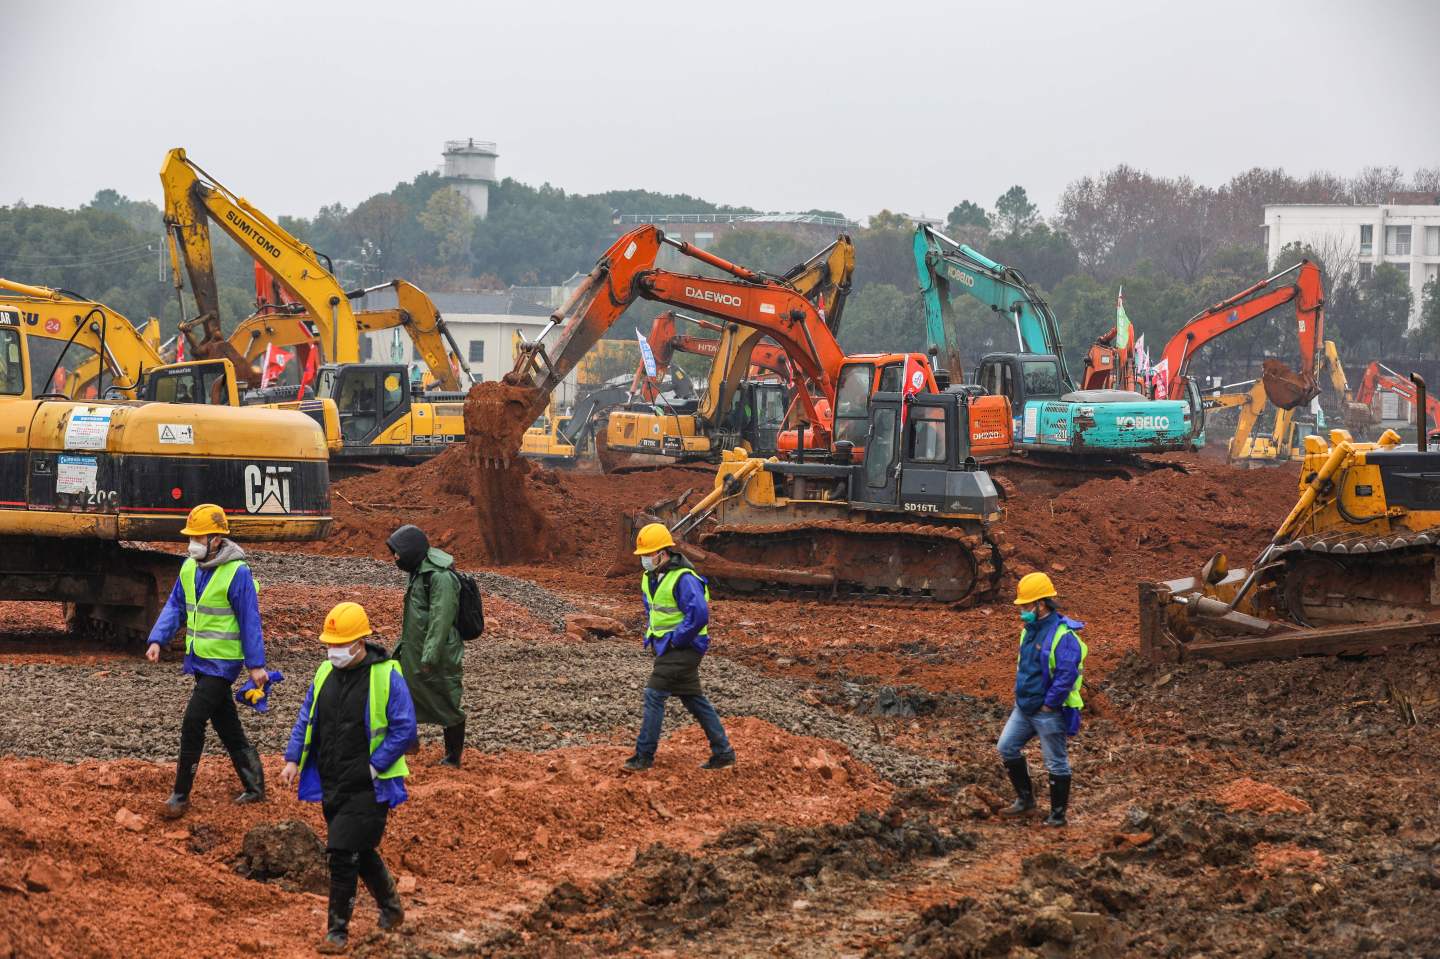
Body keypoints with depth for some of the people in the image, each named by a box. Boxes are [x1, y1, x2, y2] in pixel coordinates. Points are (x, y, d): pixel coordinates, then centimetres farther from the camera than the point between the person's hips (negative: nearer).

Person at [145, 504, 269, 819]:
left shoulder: (237, 573, -16)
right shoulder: (189, 568, 6)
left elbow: (250, 620, -13)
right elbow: (175, 607, 13)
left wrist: (256, 664, -12)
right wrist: (157, 640, -1)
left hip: (223, 661, -8)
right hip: (199, 659, 8)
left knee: (193, 721, -12)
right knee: (227, 726, 14)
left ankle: (181, 795, -6)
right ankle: (254, 787, 25)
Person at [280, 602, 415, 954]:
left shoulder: (386, 676, -12)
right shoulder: (325, 674, 7)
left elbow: (404, 730, -12)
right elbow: (306, 719, 13)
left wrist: (374, 766, -17)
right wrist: (293, 759, 2)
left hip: (368, 787, -6)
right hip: (332, 786, 7)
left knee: (342, 852, -12)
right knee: (359, 852, 17)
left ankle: (337, 931, -2)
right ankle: (391, 908, 38)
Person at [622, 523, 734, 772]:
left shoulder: (683, 579, -22)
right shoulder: (652, 577, 9)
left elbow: (699, 615, -31)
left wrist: (674, 640, -22)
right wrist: (651, 635, 16)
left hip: (682, 648, -10)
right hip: (666, 646, 10)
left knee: (654, 695, -9)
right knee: (693, 698, 12)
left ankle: (644, 755, -3)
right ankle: (723, 753, 16)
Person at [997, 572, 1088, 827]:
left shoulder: (1063, 635, -21)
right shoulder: (1029, 631, 8)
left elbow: (1066, 675, -25)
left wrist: (1048, 705, -20)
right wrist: (1021, 696, 15)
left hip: (1049, 711, -9)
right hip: (1024, 707, 9)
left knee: (1056, 762, 2)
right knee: (1006, 747, 10)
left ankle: (1058, 814, 13)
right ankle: (1025, 798, 23)